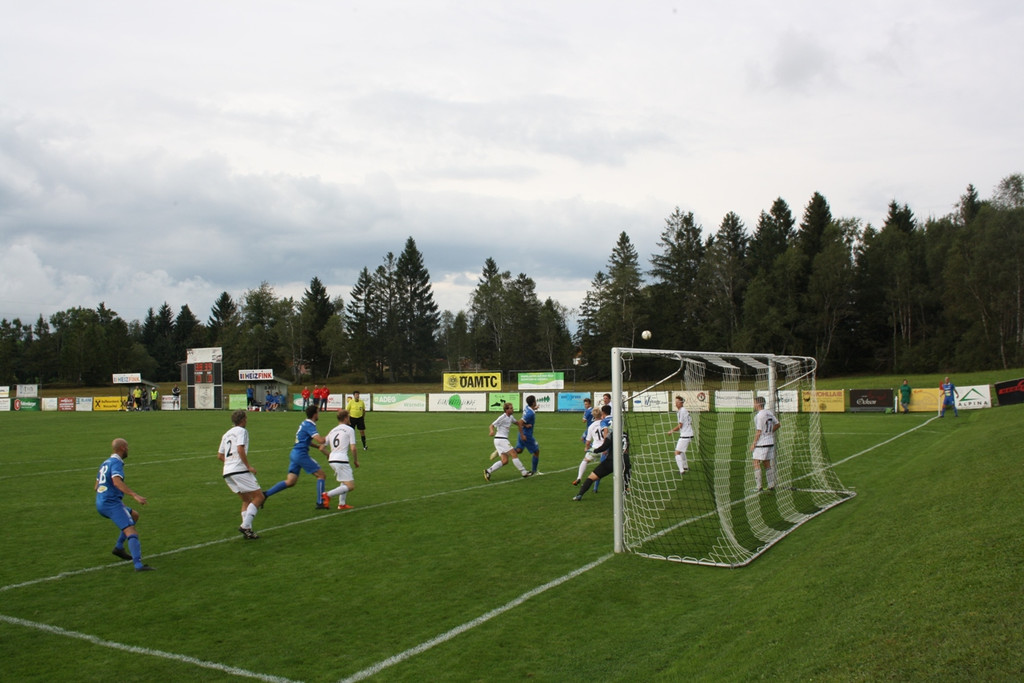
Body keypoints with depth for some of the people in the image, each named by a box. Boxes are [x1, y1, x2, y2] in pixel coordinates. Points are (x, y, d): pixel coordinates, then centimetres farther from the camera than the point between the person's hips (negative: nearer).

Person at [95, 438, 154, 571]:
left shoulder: (105, 463, 20)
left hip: (101, 504, 10)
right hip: (112, 503, -10)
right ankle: (138, 564, -31)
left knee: (134, 516, 25)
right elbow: (117, 481, -27)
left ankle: (119, 547, 18)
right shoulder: (116, 462, -9)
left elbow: (96, 487, 27)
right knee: (131, 532, -17)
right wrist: (135, 495, -34)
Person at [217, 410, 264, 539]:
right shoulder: (241, 431, -1)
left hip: (227, 473, 8)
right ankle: (245, 526, -14)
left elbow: (220, 456, 23)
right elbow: (240, 449, -16)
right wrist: (248, 466, -13)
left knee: (247, 500, 15)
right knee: (258, 497, -3)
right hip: (240, 470, -8)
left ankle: (247, 529, 4)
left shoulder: (226, 434, 23)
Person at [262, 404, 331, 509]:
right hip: (301, 455, -9)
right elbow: (320, 440, -25)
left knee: (290, 482, 9)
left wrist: (319, 446, 17)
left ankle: (266, 494, 5)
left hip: (294, 453, 9)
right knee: (321, 475, -1)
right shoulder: (309, 425, -14)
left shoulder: (305, 424, 16)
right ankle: (320, 503, 0)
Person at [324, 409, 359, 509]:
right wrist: (355, 460, 7)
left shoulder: (332, 431, 17)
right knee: (350, 486, -5)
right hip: (342, 460, -8)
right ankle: (328, 495, -18)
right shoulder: (350, 429, 0)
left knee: (344, 482, 25)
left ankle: (342, 504, 18)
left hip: (332, 460, 8)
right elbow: (353, 448, -7)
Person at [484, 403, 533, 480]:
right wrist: (492, 431, -37)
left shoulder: (511, 417, 11)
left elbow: (518, 423, 26)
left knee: (505, 461, 1)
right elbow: (491, 426, -15)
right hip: (500, 439, -9)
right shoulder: (502, 417, -13)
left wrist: (521, 434, 19)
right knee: (514, 454, -11)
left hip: (503, 440, 9)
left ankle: (488, 471, 3)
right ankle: (524, 472, -6)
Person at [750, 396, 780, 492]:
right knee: (767, 465, 14)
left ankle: (759, 487, -9)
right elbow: (777, 425, 17)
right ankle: (771, 486, 15)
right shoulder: (769, 412, 8)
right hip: (770, 442, 8)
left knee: (756, 464, -5)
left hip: (761, 443, -8)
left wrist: (753, 443, -9)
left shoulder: (759, 415, -16)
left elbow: (759, 432, -16)